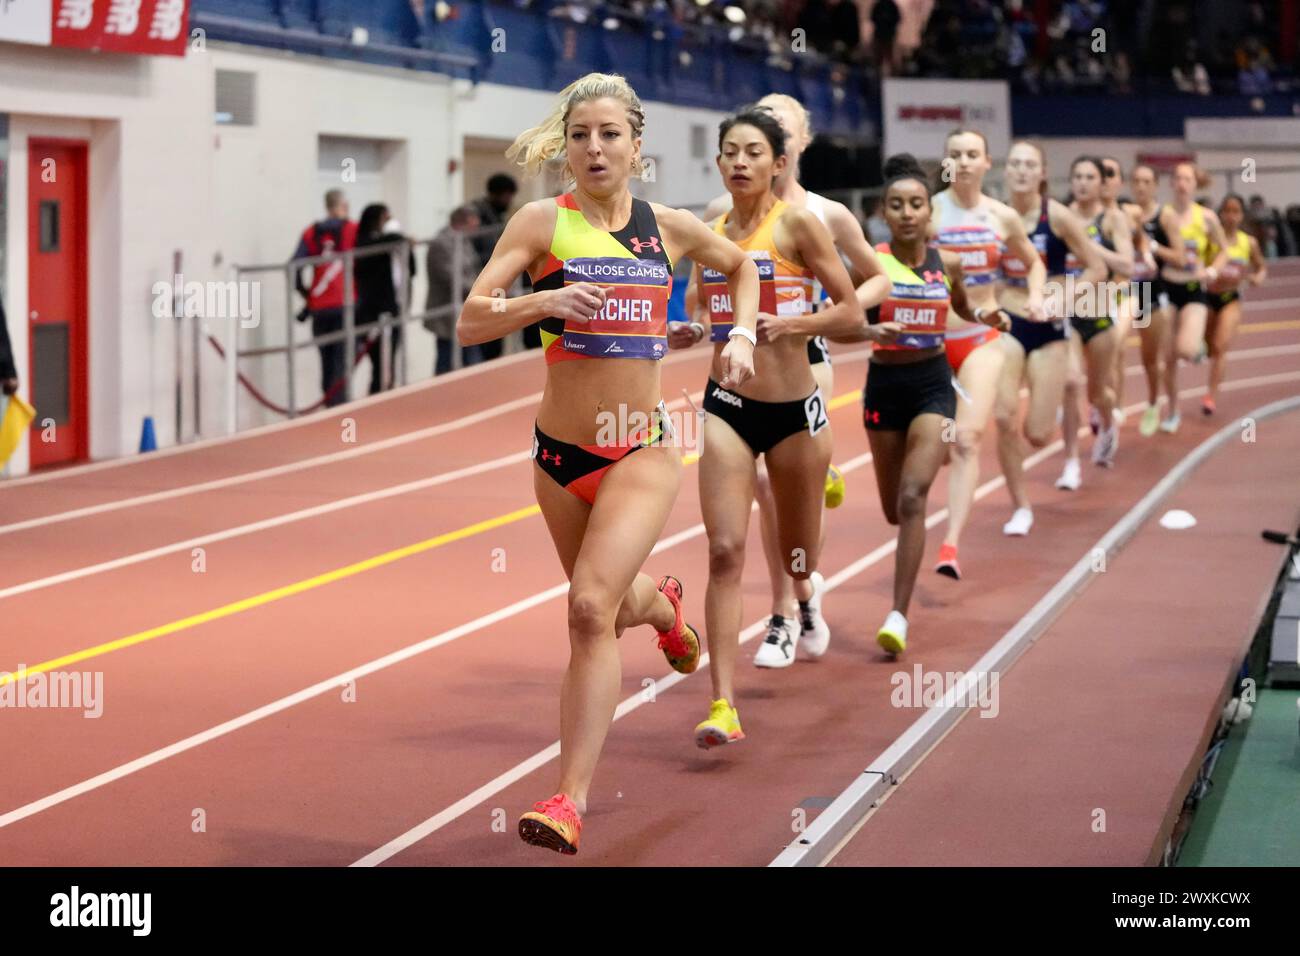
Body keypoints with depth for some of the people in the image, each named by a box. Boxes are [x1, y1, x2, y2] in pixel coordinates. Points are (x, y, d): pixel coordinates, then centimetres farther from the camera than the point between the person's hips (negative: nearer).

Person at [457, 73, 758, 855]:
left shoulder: (671, 228, 3)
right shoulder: (544, 221, -4)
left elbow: (742, 264, 25)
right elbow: (470, 322, -11)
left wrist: (743, 333, 10)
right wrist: (543, 301, -27)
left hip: (643, 452, -1)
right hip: (560, 452, 1)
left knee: (592, 607, -19)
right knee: (612, 610, 19)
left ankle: (571, 799, -15)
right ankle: (661, 603, 58)